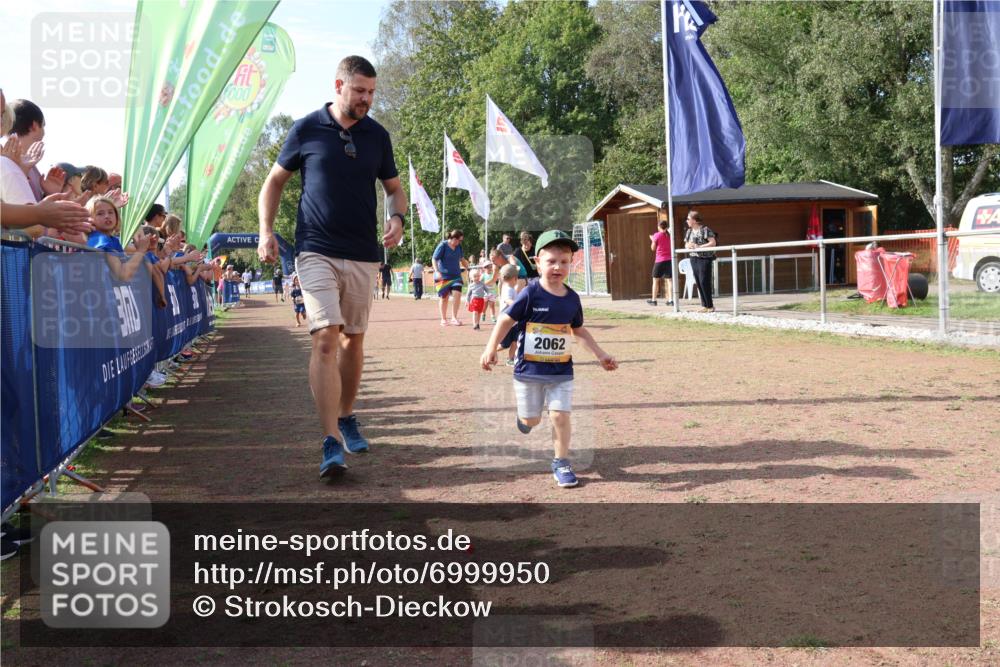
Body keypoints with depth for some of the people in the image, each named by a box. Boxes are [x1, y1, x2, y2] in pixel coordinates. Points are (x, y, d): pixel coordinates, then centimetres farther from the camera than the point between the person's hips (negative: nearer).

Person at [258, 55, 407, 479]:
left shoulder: (378, 136, 7)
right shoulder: (306, 129, 0)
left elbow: (394, 188, 17)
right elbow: (275, 180, 8)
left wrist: (397, 217, -5)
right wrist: (266, 231, -4)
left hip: (363, 256, 3)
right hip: (317, 252, -3)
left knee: (353, 340, 12)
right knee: (326, 339, -16)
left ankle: (346, 417, 32)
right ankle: (331, 444, -18)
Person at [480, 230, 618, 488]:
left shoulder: (572, 298, 0)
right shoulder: (530, 293, -14)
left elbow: (579, 330, 14)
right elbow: (506, 320, -9)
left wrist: (600, 355, 12)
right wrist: (490, 349, -17)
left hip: (561, 371, 2)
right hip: (529, 370, -2)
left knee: (560, 416, -6)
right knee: (531, 420, 9)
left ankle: (561, 463, 12)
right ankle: (524, 415, 46)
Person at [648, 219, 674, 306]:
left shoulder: (657, 235, -6)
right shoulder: (669, 235, 6)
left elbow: (653, 248, 0)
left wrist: (652, 240, 16)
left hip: (659, 260, -4)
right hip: (669, 260, 4)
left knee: (656, 280, 8)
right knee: (669, 280, 1)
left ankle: (653, 300, 11)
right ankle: (671, 300, -6)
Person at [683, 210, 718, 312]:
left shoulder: (705, 229, -10)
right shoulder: (689, 231, 12)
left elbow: (713, 243, -15)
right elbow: (686, 244, 19)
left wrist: (698, 246, -20)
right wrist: (688, 246, -6)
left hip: (704, 258, -7)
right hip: (693, 259, 7)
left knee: (704, 282, -9)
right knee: (698, 283, 6)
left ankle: (710, 306, -1)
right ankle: (705, 305, 12)